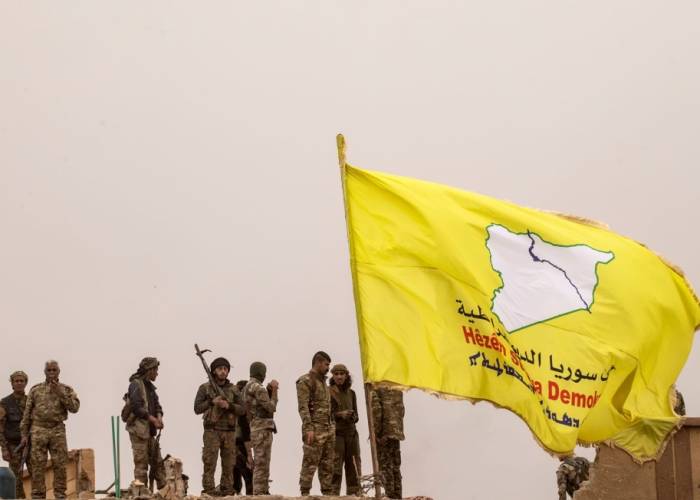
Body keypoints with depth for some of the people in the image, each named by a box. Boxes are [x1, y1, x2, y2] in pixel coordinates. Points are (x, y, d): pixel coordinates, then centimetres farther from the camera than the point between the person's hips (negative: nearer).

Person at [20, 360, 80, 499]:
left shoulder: (66, 390, 7)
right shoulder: (35, 390, 7)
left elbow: (74, 408, -8)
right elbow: (27, 413, 7)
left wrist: (60, 393, -16)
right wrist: (24, 435, 1)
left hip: (58, 432, 0)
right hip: (38, 431, 0)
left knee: (60, 465, -4)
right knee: (38, 466, -4)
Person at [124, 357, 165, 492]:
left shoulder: (150, 386, 17)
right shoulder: (135, 384, -10)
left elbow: (157, 405, 15)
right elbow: (136, 407, -19)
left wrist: (159, 417, -6)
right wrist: (153, 419, -16)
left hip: (150, 431, 9)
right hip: (139, 430, -9)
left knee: (157, 462, 8)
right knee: (141, 464, -7)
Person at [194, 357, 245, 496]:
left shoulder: (233, 389, 8)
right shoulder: (205, 388, 0)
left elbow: (242, 410, 3)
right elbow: (197, 409, -5)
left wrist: (229, 406, -15)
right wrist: (212, 402, -18)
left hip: (229, 432, 3)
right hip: (212, 431, -3)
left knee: (228, 465, 4)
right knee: (209, 464, -7)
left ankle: (227, 493, 9)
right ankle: (209, 492, -6)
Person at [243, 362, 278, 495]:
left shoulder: (247, 388, 18)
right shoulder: (257, 387, -14)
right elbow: (271, 408, -14)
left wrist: (270, 390, 10)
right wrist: (274, 390, -4)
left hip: (256, 430, 10)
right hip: (263, 430, -10)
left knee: (260, 464, 13)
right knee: (262, 465, -9)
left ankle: (262, 493, 15)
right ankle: (260, 494, -10)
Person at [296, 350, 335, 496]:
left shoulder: (322, 381, 21)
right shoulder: (305, 381, -7)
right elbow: (303, 407, -15)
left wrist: (332, 428, 18)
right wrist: (308, 428, -22)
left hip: (328, 429, 8)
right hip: (315, 429, -8)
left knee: (327, 465, 7)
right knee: (310, 464, -9)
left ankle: (328, 493, 10)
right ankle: (305, 494, -8)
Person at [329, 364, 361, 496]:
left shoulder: (351, 393, 15)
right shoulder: (328, 392, 0)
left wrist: (353, 417, -6)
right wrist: (340, 415, -19)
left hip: (351, 433, 5)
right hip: (336, 433, -5)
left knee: (353, 465, 1)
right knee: (335, 466, -13)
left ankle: (354, 493, 3)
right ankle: (333, 494, -15)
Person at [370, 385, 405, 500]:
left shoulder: (375, 390, -7)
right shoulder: (397, 391, 14)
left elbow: (376, 410, -16)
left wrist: (375, 432, -14)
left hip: (384, 433, -7)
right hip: (396, 433, 7)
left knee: (384, 465, -6)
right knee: (396, 466, 11)